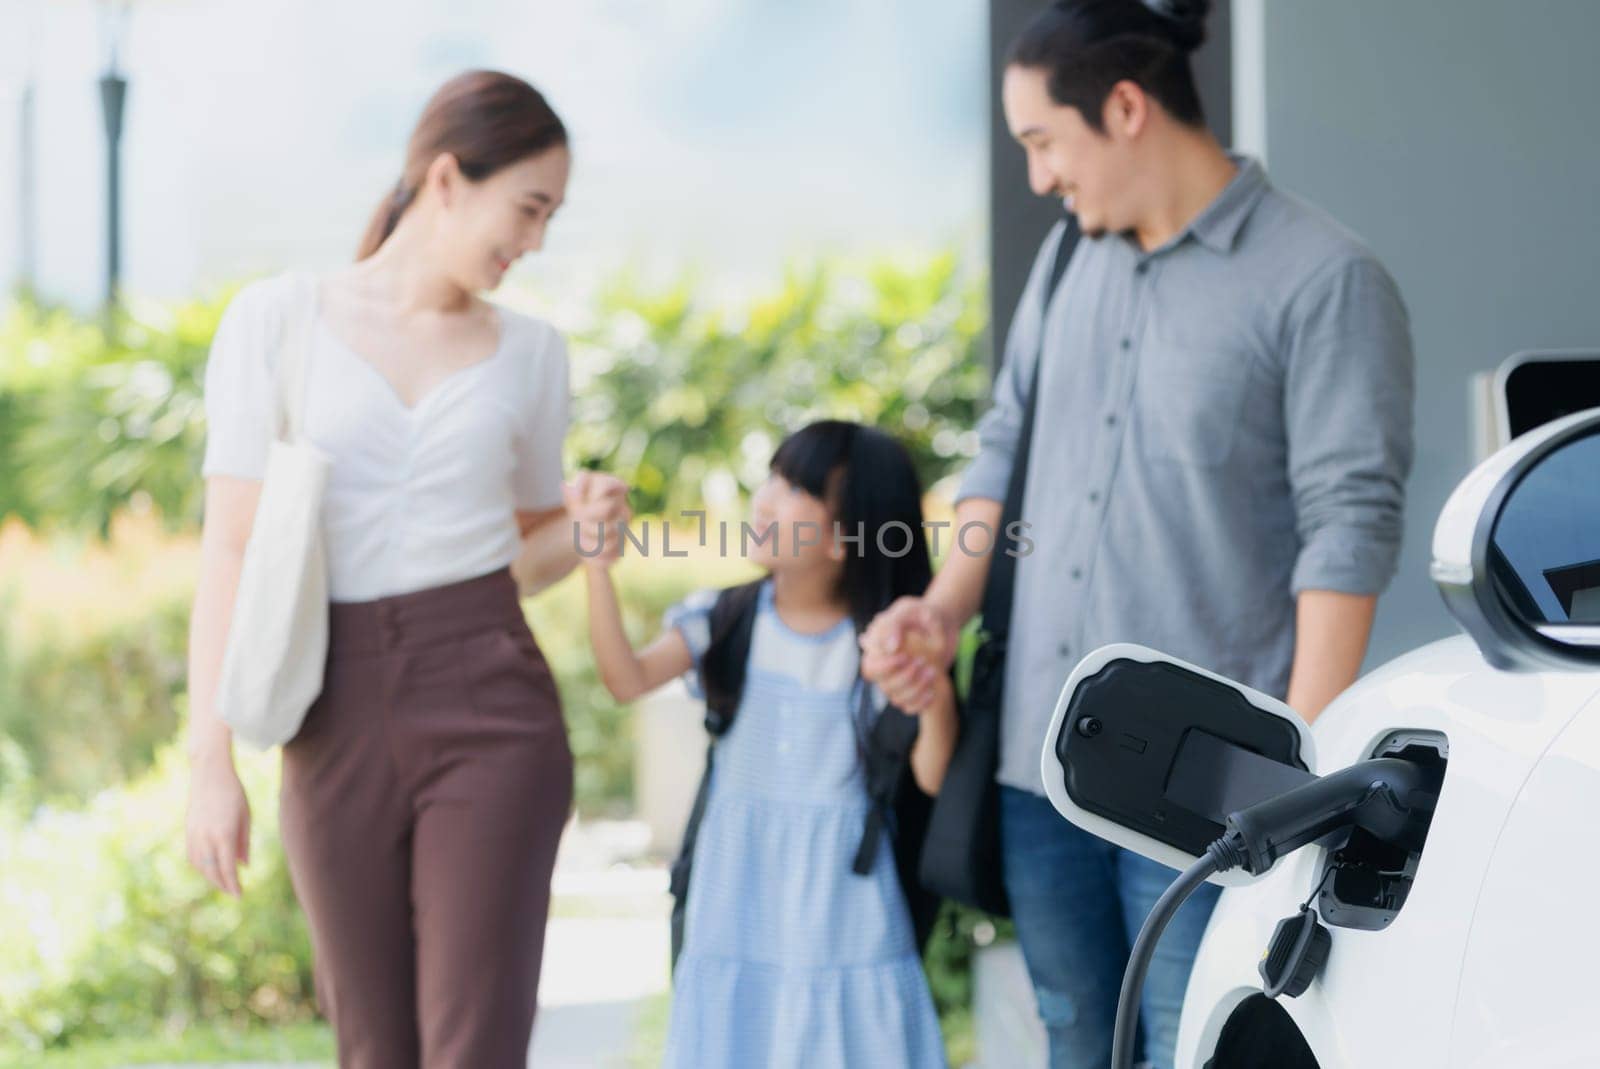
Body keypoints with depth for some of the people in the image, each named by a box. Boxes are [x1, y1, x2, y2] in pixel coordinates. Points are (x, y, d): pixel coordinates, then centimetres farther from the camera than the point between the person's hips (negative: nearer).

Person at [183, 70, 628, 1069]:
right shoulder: (277, 319, 2)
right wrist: (212, 761, -7)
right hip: (338, 725, 0)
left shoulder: (532, 350, 9)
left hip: (490, 713, 0)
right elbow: (231, 545, -2)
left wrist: (583, 521, -4)